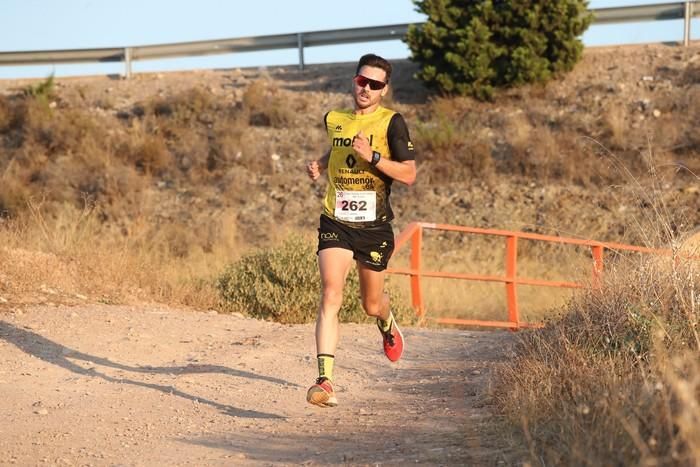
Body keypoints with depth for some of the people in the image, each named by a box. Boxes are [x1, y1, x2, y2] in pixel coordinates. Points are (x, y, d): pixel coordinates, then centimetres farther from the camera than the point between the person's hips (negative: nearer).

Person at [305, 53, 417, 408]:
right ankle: (325, 381, -25)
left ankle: (387, 324, 54)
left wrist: (372, 156, -23)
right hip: (335, 222, 2)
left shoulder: (391, 123, -6)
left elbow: (409, 175, -11)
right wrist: (319, 164, 9)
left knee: (371, 305, 15)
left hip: (374, 225, -1)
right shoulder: (333, 119, 7)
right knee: (330, 296, -18)